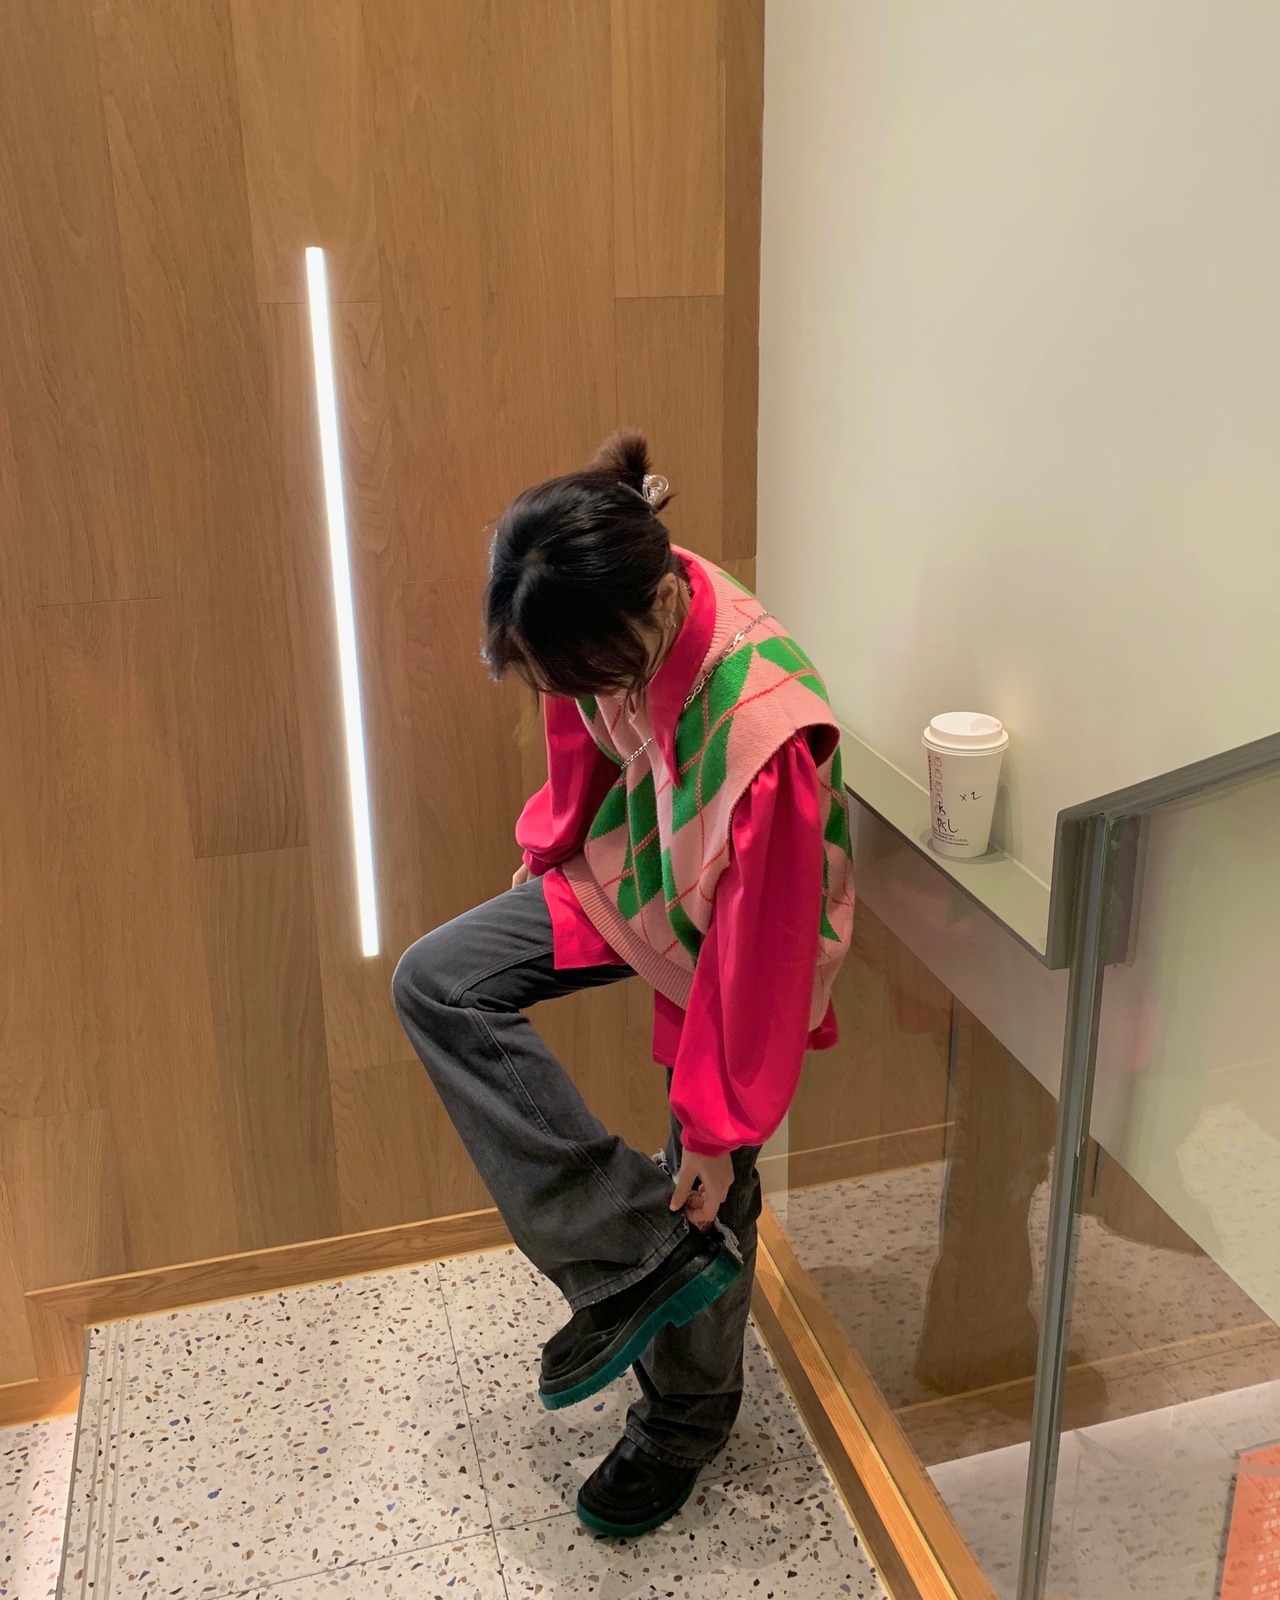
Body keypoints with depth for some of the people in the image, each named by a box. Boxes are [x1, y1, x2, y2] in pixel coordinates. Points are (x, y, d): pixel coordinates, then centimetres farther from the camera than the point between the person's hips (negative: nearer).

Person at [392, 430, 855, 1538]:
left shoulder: (766, 729, -40)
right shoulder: (606, 625, -21)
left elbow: (755, 948, -30)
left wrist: (720, 1127, -19)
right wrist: (546, 854, 15)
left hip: (737, 931, -6)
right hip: (625, 865, 7)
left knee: (708, 1187, 8)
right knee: (437, 982, -8)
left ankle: (685, 1422, 37)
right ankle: (637, 1253, -4)